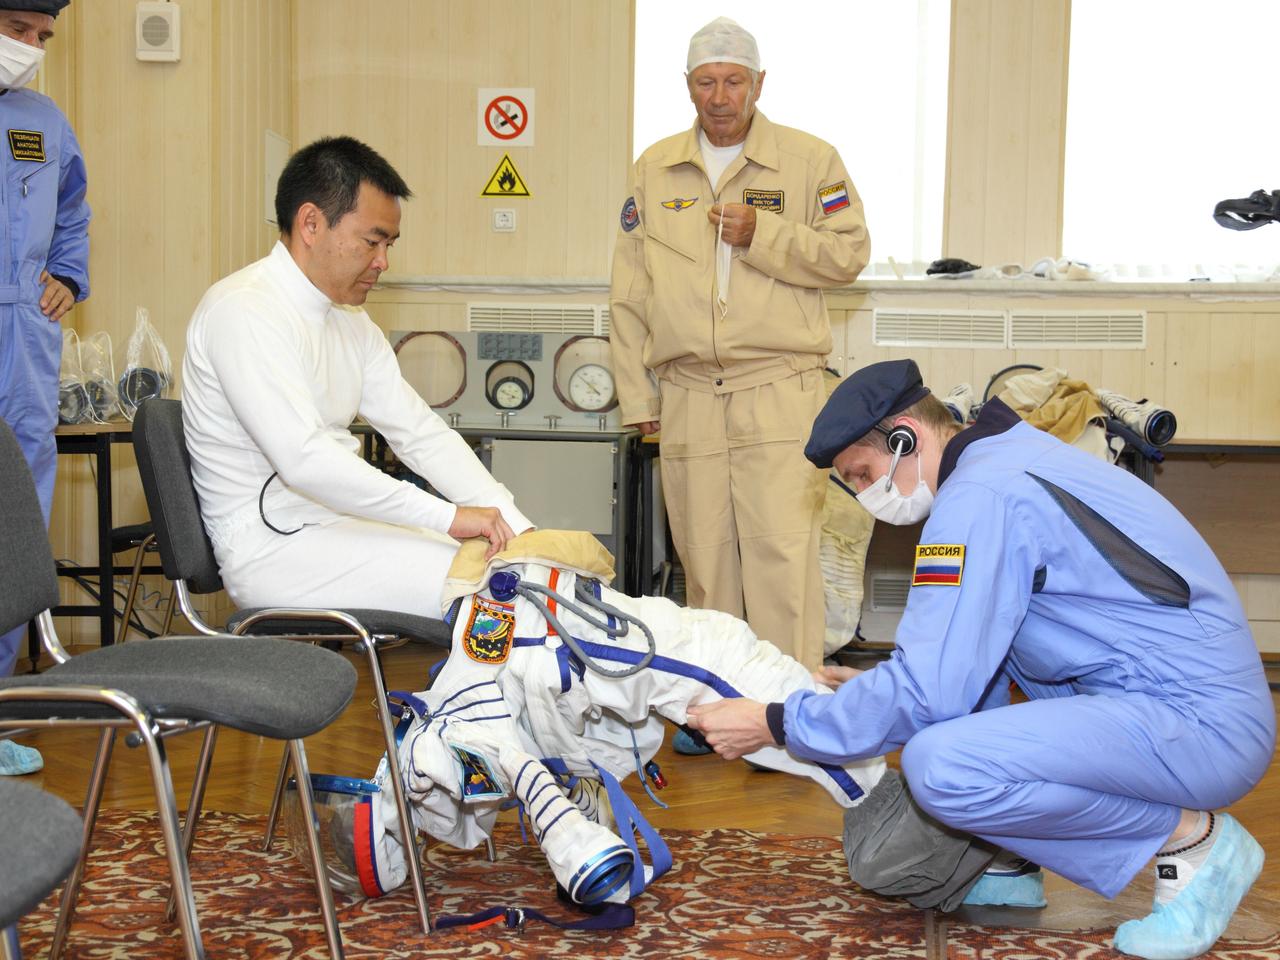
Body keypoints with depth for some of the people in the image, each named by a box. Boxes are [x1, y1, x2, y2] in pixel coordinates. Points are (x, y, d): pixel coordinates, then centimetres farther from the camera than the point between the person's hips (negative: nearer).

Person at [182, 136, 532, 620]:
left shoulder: (351, 322, 13)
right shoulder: (244, 311, -16)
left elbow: (421, 433, 10)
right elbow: (304, 459, -27)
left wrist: (518, 531, -2)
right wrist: (448, 516, -26)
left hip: (339, 520, 9)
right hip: (274, 545, -9)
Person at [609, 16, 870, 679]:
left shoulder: (810, 161, 6)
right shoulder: (654, 170, 14)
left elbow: (849, 253, 1)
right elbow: (628, 295, 14)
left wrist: (763, 235, -11)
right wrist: (637, 396, 10)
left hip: (779, 393, -3)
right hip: (686, 395, 3)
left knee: (783, 550, -10)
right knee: (702, 556, 6)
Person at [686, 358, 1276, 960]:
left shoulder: (980, 497, -16)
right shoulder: (1012, 456, 15)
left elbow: (929, 692, -18)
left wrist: (775, 726, -10)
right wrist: (867, 689, 22)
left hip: (1205, 727, -11)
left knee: (939, 766, -27)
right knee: (969, 628, 17)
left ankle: (1193, 840, -7)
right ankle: (1009, 865, 17)